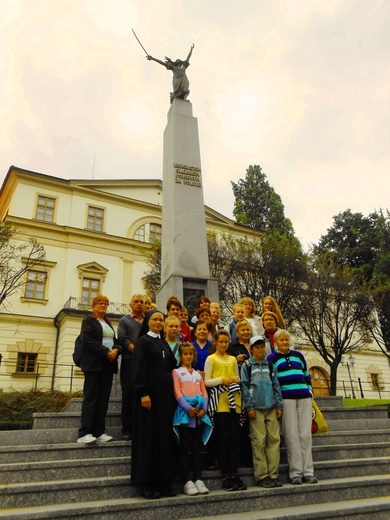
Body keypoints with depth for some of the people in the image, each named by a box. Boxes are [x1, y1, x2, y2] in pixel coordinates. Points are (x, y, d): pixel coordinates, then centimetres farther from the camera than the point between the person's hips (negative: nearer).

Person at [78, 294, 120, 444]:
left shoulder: (108, 323, 23)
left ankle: (99, 432, 8)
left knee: (104, 398, 4)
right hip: (94, 363, -6)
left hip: (108, 364, 6)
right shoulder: (88, 320, 3)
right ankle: (84, 433, -6)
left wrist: (116, 350, -5)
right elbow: (87, 340, -11)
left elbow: (115, 341, 18)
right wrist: (106, 352, -17)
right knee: (91, 397, -8)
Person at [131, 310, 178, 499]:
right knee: (148, 435, -2)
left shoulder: (165, 344, 17)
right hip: (150, 391, -6)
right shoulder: (142, 341, -2)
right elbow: (139, 369, -11)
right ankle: (147, 483, 7)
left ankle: (164, 481, 15)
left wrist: (173, 393, 9)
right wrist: (143, 393, -20)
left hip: (166, 392, 7)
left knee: (165, 435, 7)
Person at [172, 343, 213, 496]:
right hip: (184, 411, -4)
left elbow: (204, 393, 12)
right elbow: (177, 392, -6)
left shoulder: (198, 374, 20)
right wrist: (188, 408, -18)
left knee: (196, 447, 8)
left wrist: (203, 409, -6)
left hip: (199, 413, 4)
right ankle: (187, 481, 4)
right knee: (184, 447, 0)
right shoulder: (177, 372, 6)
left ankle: (198, 479, 11)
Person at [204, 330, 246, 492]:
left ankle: (234, 474, 10)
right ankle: (226, 476, 6)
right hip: (219, 402, -4)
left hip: (234, 401, 5)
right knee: (223, 438, -2)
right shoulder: (211, 359, 2)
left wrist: (236, 380, -1)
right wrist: (221, 380, -17)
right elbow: (206, 382, -4)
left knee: (234, 437, 4)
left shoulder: (233, 359, 17)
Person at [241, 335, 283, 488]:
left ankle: (273, 474, 13)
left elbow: (276, 385, 12)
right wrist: (249, 407, -9)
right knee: (259, 441, -1)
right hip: (256, 408, -4)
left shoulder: (270, 365, 13)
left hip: (271, 407, 4)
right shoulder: (246, 366, 1)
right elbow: (244, 387, -3)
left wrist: (279, 406, 6)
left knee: (274, 439, 3)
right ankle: (261, 476, 8)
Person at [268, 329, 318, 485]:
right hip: (286, 399, -3)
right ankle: (295, 472, 4)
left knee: (305, 434, 2)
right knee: (291, 435, -3)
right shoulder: (272, 358, 5)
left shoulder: (298, 355, 15)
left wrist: (310, 391, 11)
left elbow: (306, 375, 20)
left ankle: (308, 471, 10)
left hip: (304, 397, 3)